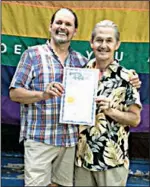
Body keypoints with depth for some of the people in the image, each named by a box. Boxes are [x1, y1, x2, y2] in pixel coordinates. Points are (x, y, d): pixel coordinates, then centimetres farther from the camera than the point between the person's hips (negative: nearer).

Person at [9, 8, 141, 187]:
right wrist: (42, 94, -25)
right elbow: (14, 93, -6)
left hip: (70, 139, 4)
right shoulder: (32, 54, -2)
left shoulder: (80, 60, 11)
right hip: (39, 138, -4)